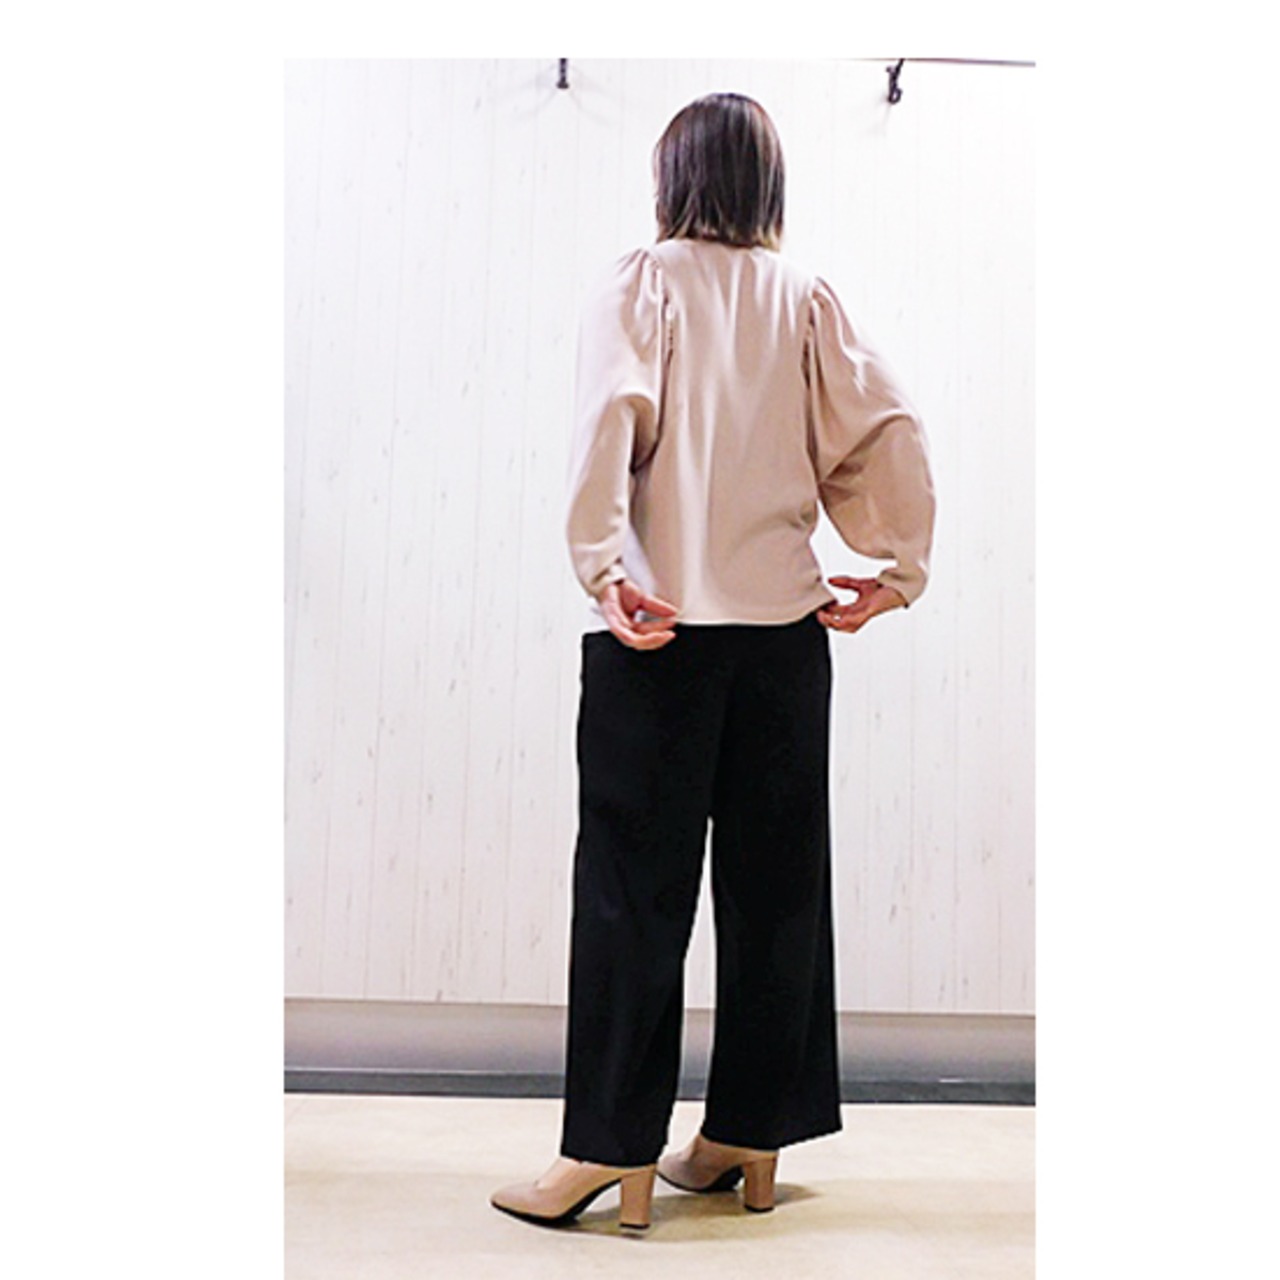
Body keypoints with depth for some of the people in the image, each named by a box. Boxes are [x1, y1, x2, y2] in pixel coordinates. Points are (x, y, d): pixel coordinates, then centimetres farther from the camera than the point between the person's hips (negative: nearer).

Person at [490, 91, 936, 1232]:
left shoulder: (643, 283, 3)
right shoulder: (806, 298, 11)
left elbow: (611, 420, -14)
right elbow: (888, 430, 3)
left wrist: (602, 567, -17)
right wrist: (898, 567, 8)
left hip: (660, 622, -3)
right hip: (785, 622, 4)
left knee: (635, 884, 2)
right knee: (774, 882, 10)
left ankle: (614, 1153, 7)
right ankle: (750, 1141, 20)